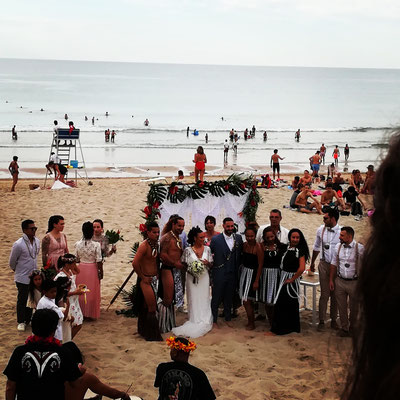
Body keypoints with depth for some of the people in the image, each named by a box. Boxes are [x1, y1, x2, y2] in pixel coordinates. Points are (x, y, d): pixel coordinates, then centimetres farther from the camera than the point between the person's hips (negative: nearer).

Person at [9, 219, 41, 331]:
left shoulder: (37, 241, -1)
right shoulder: (18, 245, -20)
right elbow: (12, 262, -8)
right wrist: (18, 271, 7)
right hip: (22, 278, -6)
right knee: (22, 300, 5)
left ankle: (28, 319, 31)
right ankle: (21, 322, 21)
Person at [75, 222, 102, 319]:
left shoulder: (78, 244, -9)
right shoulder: (96, 245, -18)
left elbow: (76, 259, -1)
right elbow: (99, 261, -14)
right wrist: (101, 272, -2)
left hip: (81, 269, 3)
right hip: (93, 270, -3)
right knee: (92, 292, 11)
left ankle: (81, 312, 25)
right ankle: (92, 314, 18)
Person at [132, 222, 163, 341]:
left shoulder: (156, 244, 5)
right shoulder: (144, 245, -20)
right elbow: (135, 263, -27)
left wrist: (157, 273, 12)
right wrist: (142, 277, -17)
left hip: (154, 279, 8)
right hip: (146, 280, -8)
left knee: (146, 306, 18)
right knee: (152, 308, -4)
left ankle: (143, 331, 31)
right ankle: (152, 335, 4)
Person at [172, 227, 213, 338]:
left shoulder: (207, 249, 4)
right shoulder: (188, 250, -5)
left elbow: (211, 265, 9)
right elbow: (184, 265, 0)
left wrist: (208, 263, -13)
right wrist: (191, 270, -15)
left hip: (204, 278, 2)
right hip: (192, 278, -2)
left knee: (204, 299, 5)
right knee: (194, 299, 0)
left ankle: (204, 320, 14)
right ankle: (195, 320, 8)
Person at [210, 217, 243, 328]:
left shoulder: (238, 238, 2)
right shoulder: (215, 239, -9)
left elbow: (241, 253, 11)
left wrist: (238, 267, 6)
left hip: (232, 273, 3)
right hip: (219, 274, -3)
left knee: (229, 298, 16)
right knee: (216, 298, 5)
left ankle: (228, 318, 30)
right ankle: (214, 320, 18)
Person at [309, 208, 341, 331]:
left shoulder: (342, 232, -9)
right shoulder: (321, 230, 2)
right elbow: (316, 247, 17)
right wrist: (312, 263, 25)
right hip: (324, 265, 1)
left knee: (335, 294, 8)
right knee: (324, 294, 0)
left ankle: (333, 320, 21)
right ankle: (321, 321, 7)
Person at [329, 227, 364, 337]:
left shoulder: (359, 248, -12)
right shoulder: (338, 247, 0)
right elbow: (333, 264, 7)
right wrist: (331, 280, 5)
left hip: (354, 282, -3)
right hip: (340, 281, 3)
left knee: (354, 307, 11)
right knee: (341, 306, 11)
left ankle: (353, 327, 30)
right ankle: (344, 327, 27)